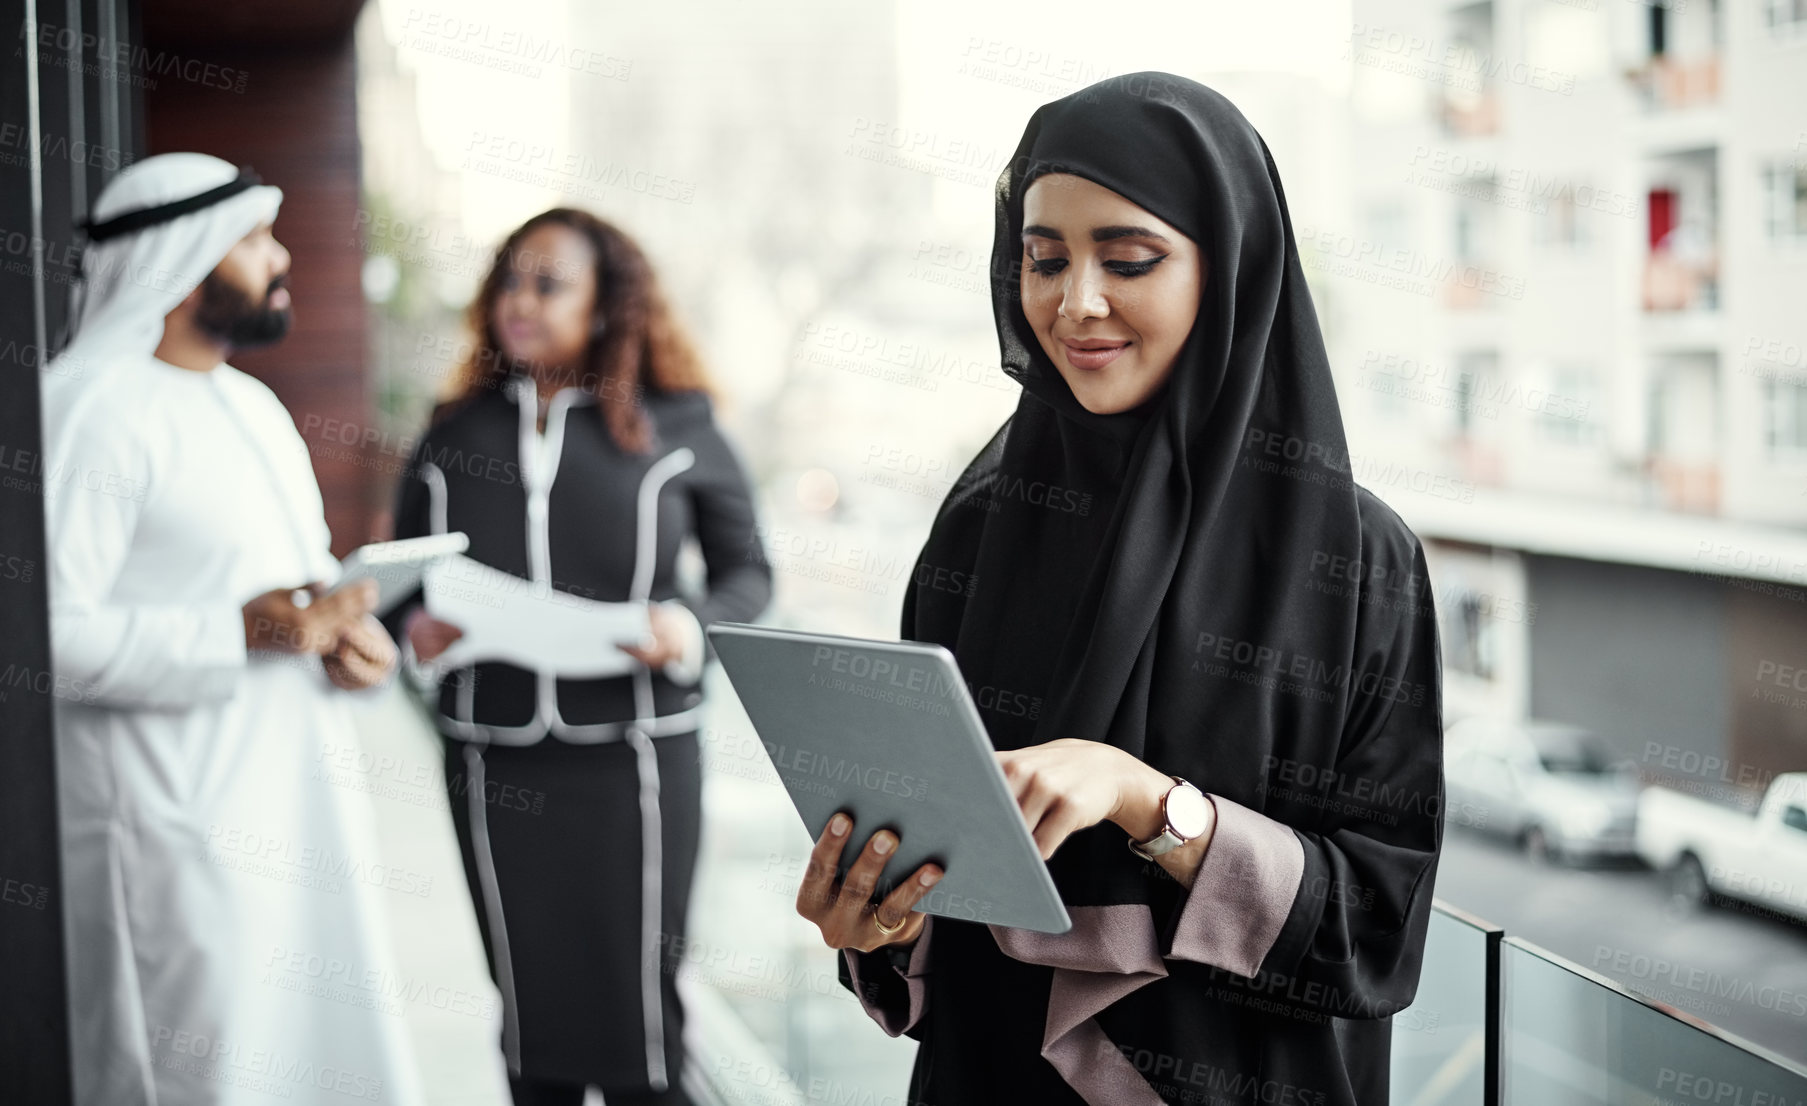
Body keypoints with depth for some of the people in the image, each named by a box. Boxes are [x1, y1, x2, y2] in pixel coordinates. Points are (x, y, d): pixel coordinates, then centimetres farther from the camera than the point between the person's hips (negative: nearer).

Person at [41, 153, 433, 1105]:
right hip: (178, 832, -9)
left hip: (302, 804, 9)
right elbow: (50, 632, -21)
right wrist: (239, 633, -26)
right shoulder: (91, 408, -13)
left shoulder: (252, 403, 17)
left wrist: (351, 633, 4)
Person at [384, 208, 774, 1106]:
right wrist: (414, 633, -5)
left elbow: (748, 571, 7)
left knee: (639, 1014, 0)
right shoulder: (453, 436, 9)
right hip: (493, 762, 3)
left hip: (633, 758, -3)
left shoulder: (676, 428, 1)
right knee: (528, 1003, 10)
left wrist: (691, 628, -13)